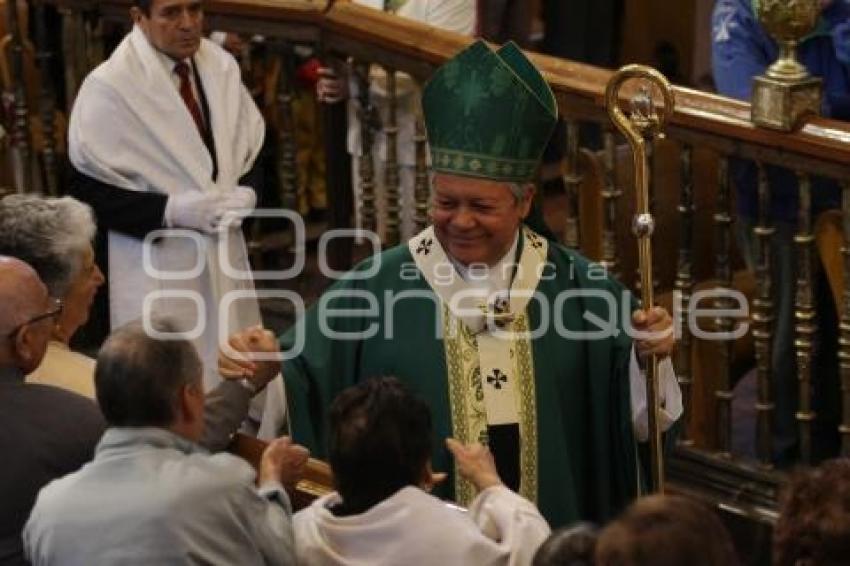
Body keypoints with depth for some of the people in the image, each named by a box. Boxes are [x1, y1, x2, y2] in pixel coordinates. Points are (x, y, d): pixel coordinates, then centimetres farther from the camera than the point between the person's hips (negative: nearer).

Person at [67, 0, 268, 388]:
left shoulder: (221, 69, 2)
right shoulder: (109, 88, -14)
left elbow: (253, 156, 13)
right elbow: (88, 193, -12)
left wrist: (245, 194, -9)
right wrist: (172, 210, -20)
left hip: (224, 258, 5)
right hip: (155, 270, -5)